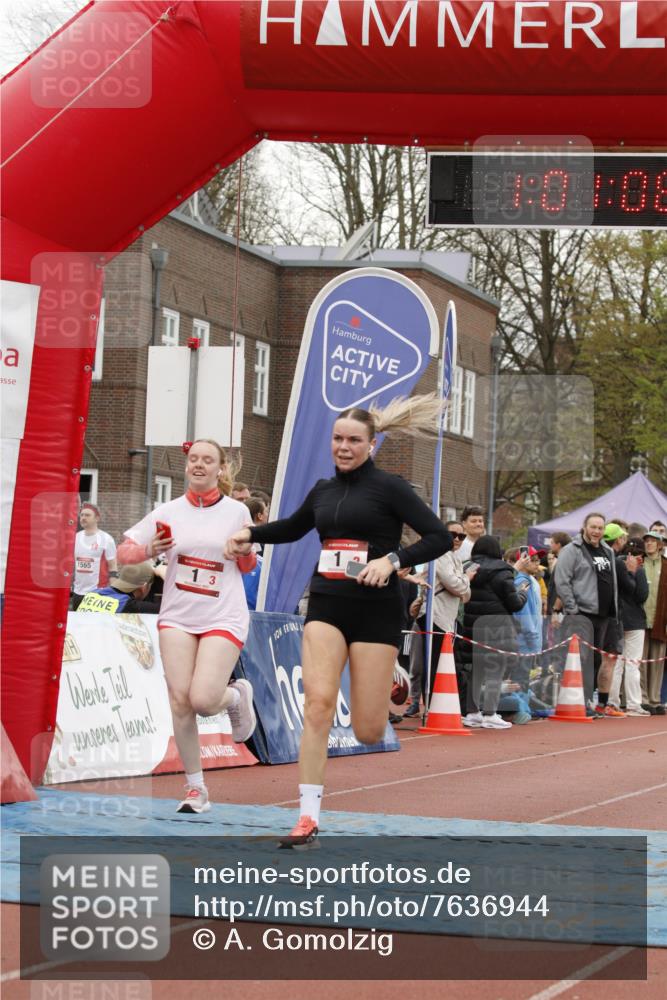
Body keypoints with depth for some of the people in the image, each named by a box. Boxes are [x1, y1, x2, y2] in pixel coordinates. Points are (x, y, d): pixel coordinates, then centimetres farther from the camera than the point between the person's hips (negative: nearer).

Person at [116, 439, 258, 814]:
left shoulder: (237, 512, 0)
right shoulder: (169, 512, 3)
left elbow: (247, 567, 12)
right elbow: (124, 551, 5)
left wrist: (246, 549, -11)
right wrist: (149, 550, -15)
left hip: (224, 617, -2)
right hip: (178, 617, 2)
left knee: (203, 699, -16)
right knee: (180, 700, -8)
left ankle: (238, 694, 21)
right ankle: (196, 789, 5)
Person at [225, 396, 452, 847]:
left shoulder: (389, 487, -3)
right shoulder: (323, 491, 13)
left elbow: (440, 537, -8)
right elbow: (293, 527, 34)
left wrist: (392, 559, -20)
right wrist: (250, 533, 19)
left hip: (375, 608, -4)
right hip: (327, 605, 4)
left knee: (368, 732, -4)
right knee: (318, 702, -18)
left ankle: (387, 689, 35)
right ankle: (308, 818, -17)